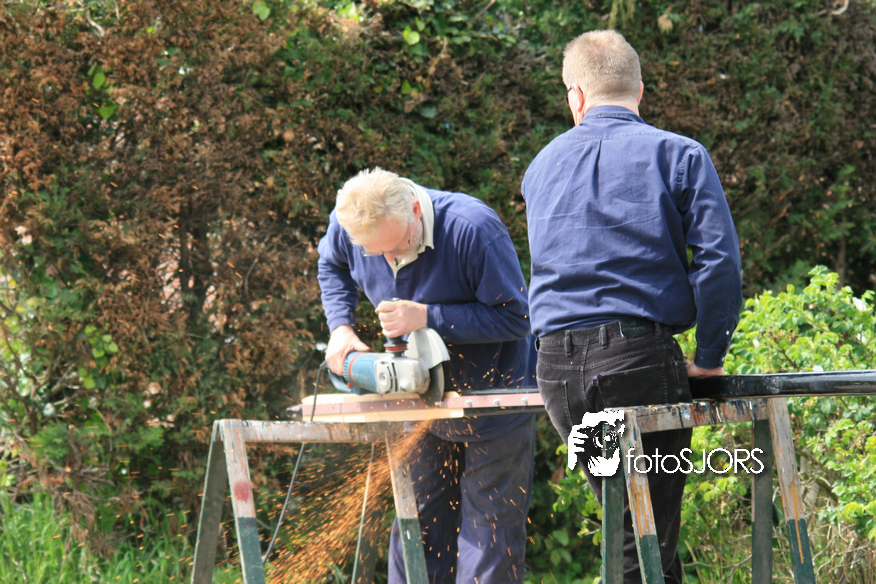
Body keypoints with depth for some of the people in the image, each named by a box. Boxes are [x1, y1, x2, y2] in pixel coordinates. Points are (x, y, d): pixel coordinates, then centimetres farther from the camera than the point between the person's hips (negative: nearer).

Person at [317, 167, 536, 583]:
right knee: (417, 528, 10)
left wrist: (428, 317, -32)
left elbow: (515, 318, -26)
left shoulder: (473, 228, -31)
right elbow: (332, 266, 12)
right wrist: (341, 328, -5)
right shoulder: (347, 224, -14)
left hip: (495, 395, -5)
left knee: (490, 531, -4)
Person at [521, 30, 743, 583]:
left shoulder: (542, 165, 17)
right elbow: (718, 261, -8)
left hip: (556, 368, 4)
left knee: (625, 522, 15)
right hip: (640, 359, -4)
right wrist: (708, 359, -2)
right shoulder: (678, 154, 2)